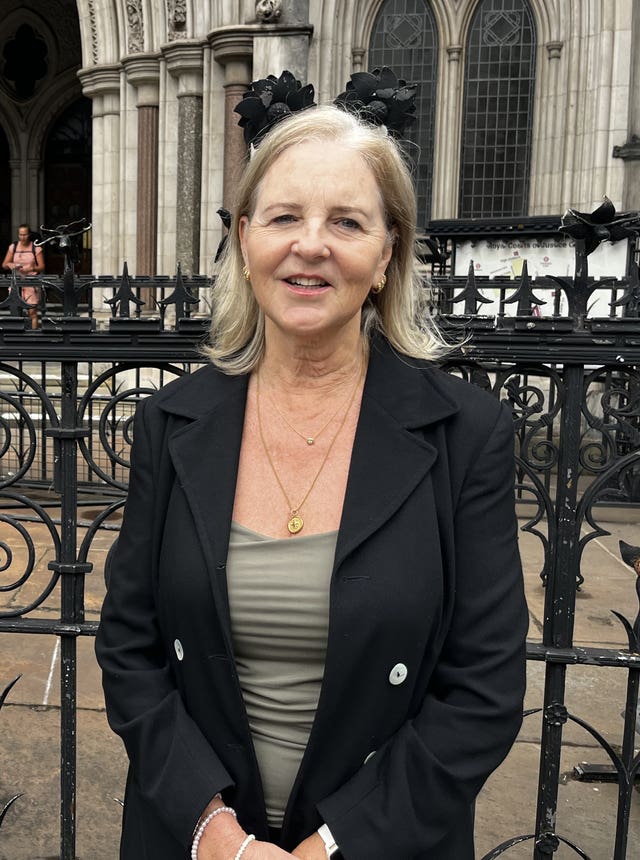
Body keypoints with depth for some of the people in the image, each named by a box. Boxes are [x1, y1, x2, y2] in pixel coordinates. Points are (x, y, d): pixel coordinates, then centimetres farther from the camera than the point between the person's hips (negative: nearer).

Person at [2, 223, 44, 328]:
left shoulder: (36, 248, 0)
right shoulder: (13, 247, 8)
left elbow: (42, 267, -2)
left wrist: (32, 268, -20)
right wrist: (9, 265, -13)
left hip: (32, 283, -3)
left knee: (32, 311, -7)